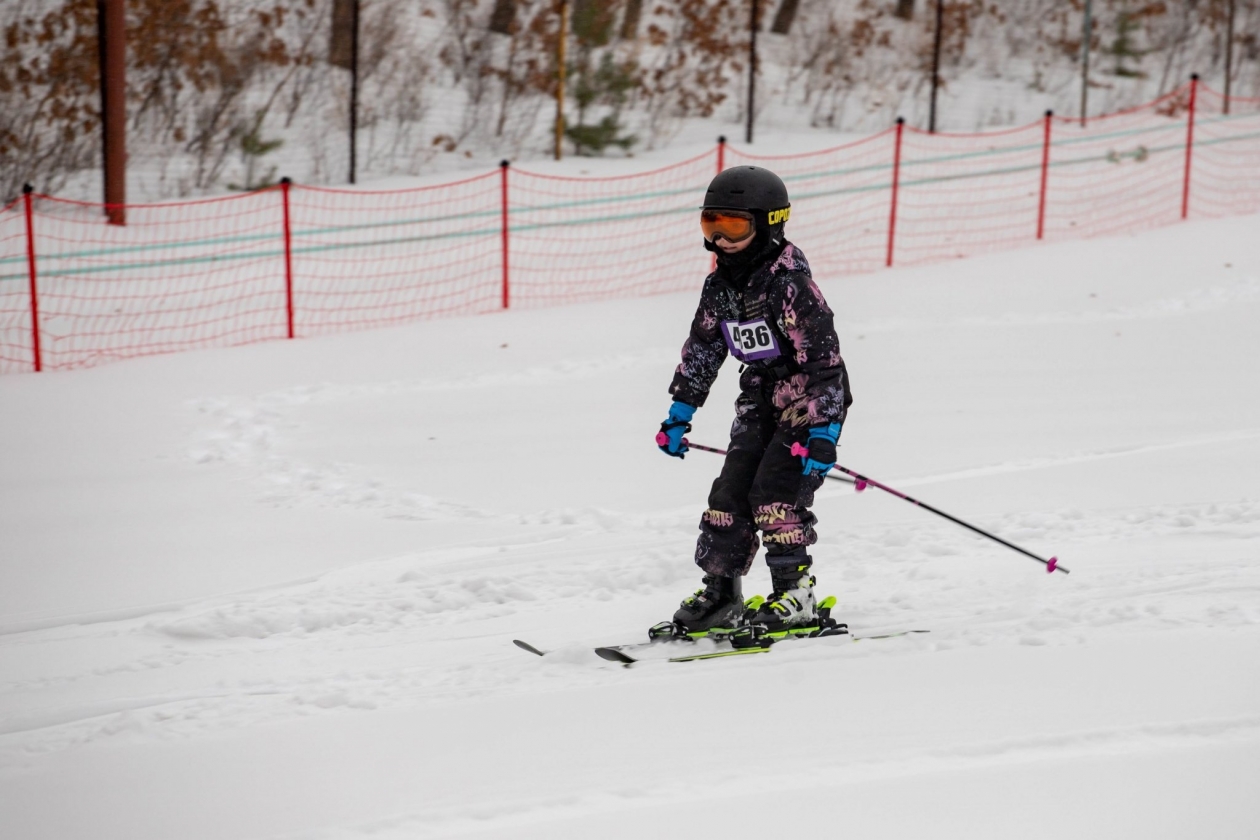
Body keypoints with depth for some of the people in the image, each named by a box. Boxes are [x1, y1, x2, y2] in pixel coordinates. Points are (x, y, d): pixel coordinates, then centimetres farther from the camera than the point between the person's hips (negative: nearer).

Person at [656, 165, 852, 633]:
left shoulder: (791, 283, -23)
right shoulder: (721, 285, 3)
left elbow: (824, 359, -24)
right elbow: (700, 350, 14)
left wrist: (823, 431, -27)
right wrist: (679, 414, 14)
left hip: (810, 399, -8)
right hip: (761, 398, 8)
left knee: (775, 489, -17)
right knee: (731, 490, 1)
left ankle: (796, 593, -7)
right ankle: (720, 594, 10)